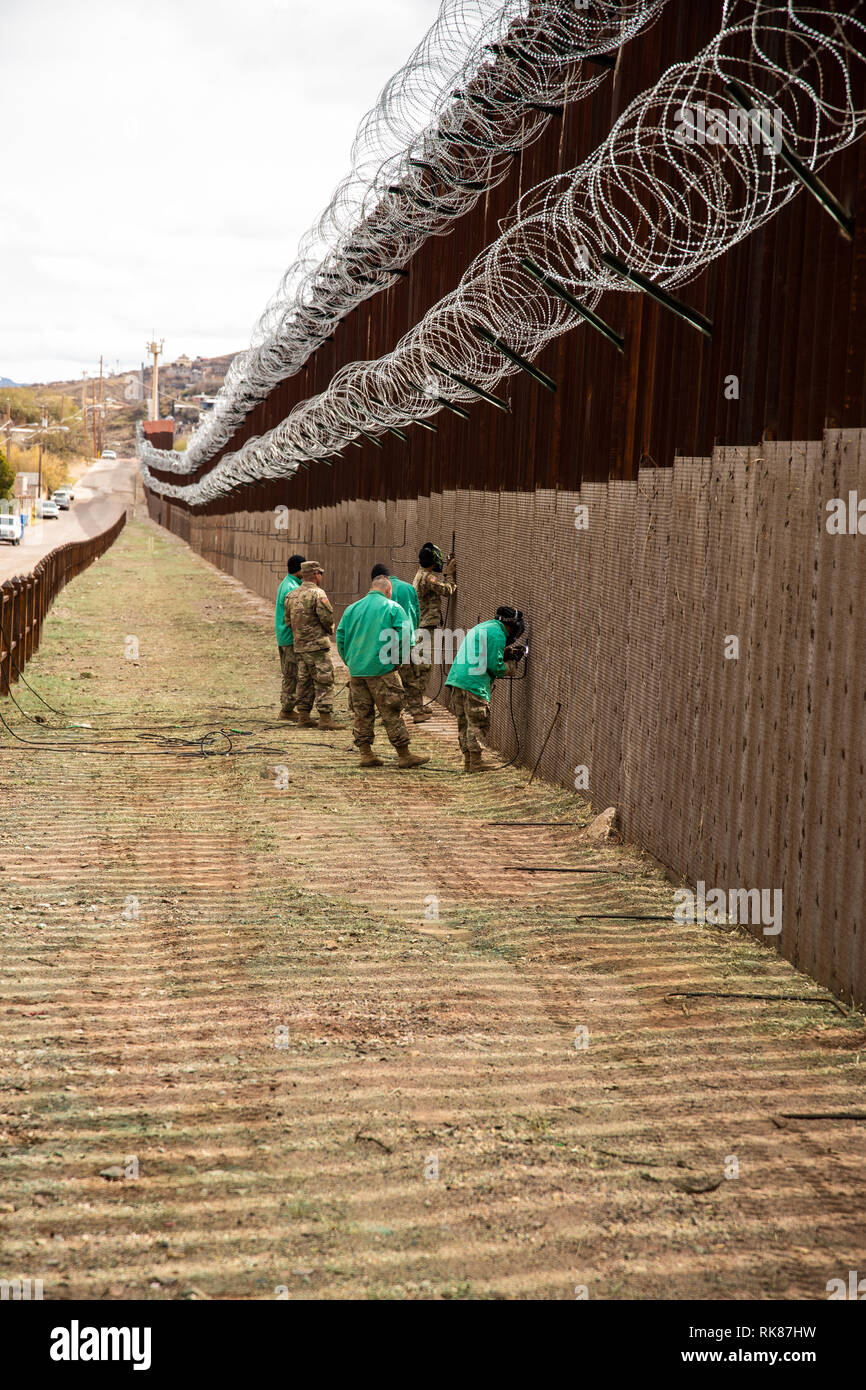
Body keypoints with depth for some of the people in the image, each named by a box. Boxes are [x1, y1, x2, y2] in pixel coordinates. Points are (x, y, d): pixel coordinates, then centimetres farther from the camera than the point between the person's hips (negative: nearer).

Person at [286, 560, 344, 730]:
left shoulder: (291, 596, 11)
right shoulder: (317, 593, -13)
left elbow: (288, 621, 14)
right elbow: (327, 617, -17)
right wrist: (330, 629, 3)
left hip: (299, 646, 7)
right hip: (317, 646, -7)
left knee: (304, 681, 13)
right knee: (324, 682, -4)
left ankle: (303, 717, 15)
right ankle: (325, 718, -8)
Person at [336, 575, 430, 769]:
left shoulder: (352, 609, 12)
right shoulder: (393, 608, -1)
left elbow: (340, 638, 10)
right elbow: (405, 637, -9)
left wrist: (350, 662, 15)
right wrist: (395, 660, 1)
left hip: (356, 670, 4)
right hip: (382, 669, -4)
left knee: (361, 713, 10)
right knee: (392, 713, 0)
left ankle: (365, 754, 11)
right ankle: (404, 755, 4)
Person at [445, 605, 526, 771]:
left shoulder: (481, 627, 24)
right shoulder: (497, 634, -7)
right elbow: (494, 665, -10)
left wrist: (505, 654, 20)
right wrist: (508, 670, 9)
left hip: (457, 677, 9)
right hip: (474, 682, -9)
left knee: (464, 723, 12)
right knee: (478, 723, -2)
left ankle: (468, 761, 16)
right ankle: (475, 762, 0)